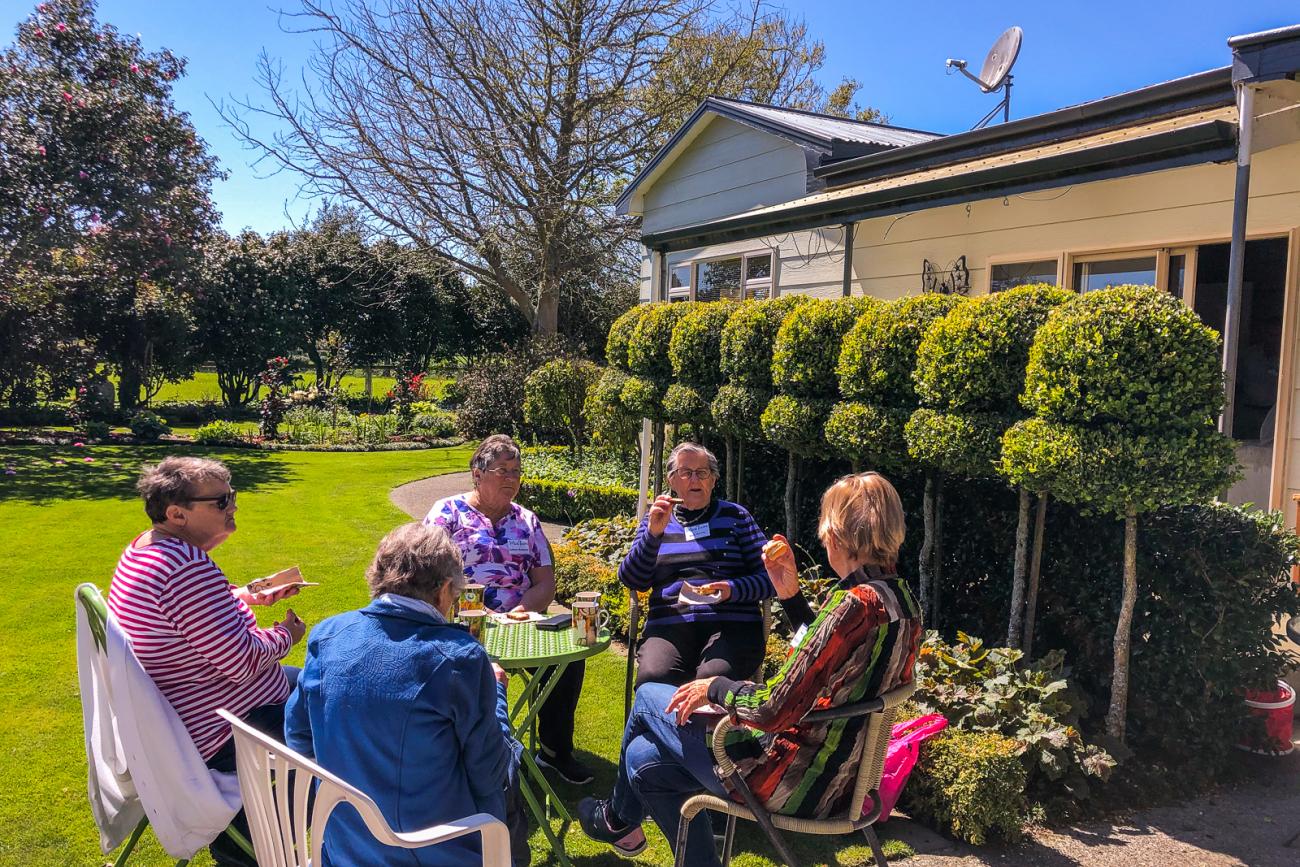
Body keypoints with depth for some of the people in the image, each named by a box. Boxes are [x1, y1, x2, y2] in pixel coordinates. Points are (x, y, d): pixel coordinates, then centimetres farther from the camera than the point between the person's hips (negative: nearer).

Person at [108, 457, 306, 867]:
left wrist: (256, 595, 8)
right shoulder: (189, 568, -31)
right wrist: (284, 635, -10)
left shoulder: (143, 548, 2)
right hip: (211, 737, -10)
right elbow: (242, 662, -28)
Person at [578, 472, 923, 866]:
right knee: (646, 760, 16)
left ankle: (618, 817, 38)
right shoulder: (900, 599, 1)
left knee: (648, 698, 12)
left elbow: (773, 711, -28)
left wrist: (715, 686, -10)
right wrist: (791, 594, 4)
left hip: (795, 783, -8)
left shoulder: (855, 605, -28)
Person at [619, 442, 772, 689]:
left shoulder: (734, 515, 15)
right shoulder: (656, 520, 19)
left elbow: (769, 577, 9)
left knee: (713, 678, -33)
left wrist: (733, 589, -11)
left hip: (731, 623, -1)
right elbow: (632, 580, 8)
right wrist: (653, 533, -5)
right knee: (653, 677, -30)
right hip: (669, 624, 1)